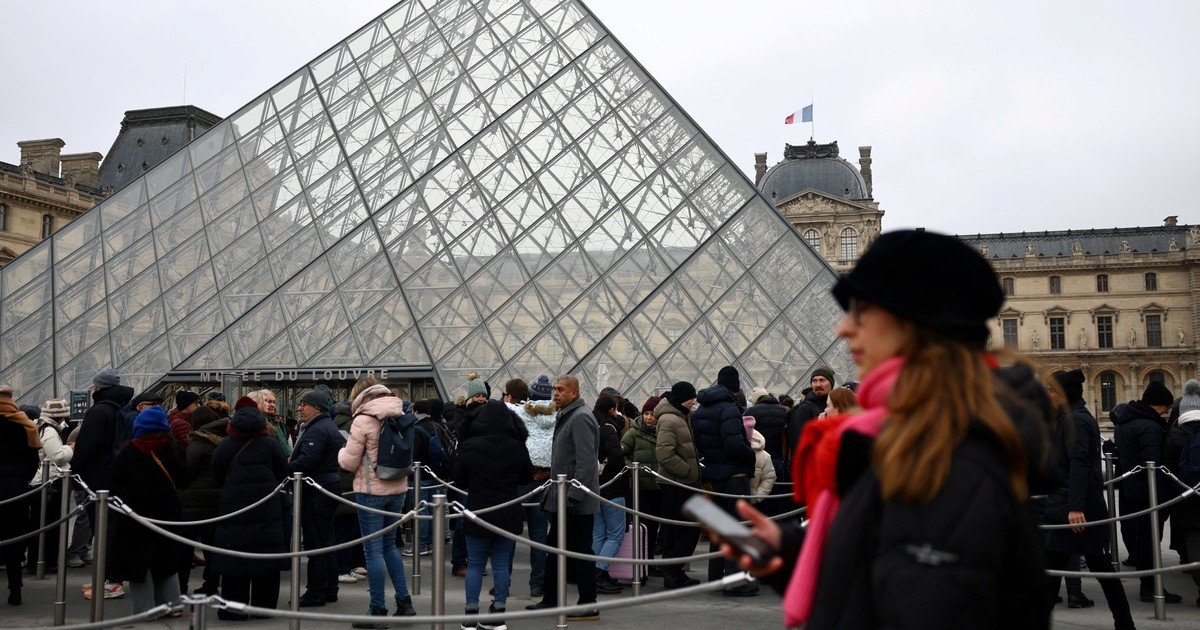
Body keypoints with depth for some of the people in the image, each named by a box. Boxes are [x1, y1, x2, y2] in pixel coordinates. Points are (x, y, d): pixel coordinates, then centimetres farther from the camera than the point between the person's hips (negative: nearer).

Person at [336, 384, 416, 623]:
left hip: (371, 491, -6)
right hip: (398, 489, 6)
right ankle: (404, 601, 18)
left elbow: (349, 462, -9)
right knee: (389, 544, 19)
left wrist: (342, 452, 11)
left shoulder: (363, 421, -12)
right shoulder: (402, 417, 6)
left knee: (374, 550, 1)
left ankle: (378, 610, 6)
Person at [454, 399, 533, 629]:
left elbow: (459, 481, 2)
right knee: (502, 564, 9)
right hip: (509, 515, 2)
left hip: (479, 513, -2)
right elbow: (527, 477, 11)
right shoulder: (518, 448, -5)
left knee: (475, 564, 10)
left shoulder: (469, 447, -10)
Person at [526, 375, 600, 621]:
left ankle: (588, 606, 5)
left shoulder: (581, 417, -16)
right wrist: (551, 490, 23)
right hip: (562, 499, 10)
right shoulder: (567, 416, 17)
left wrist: (574, 497, -25)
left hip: (576, 501, -10)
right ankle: (550, 600, 25)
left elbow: (586, 462, -23)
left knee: (580, 552, -3)